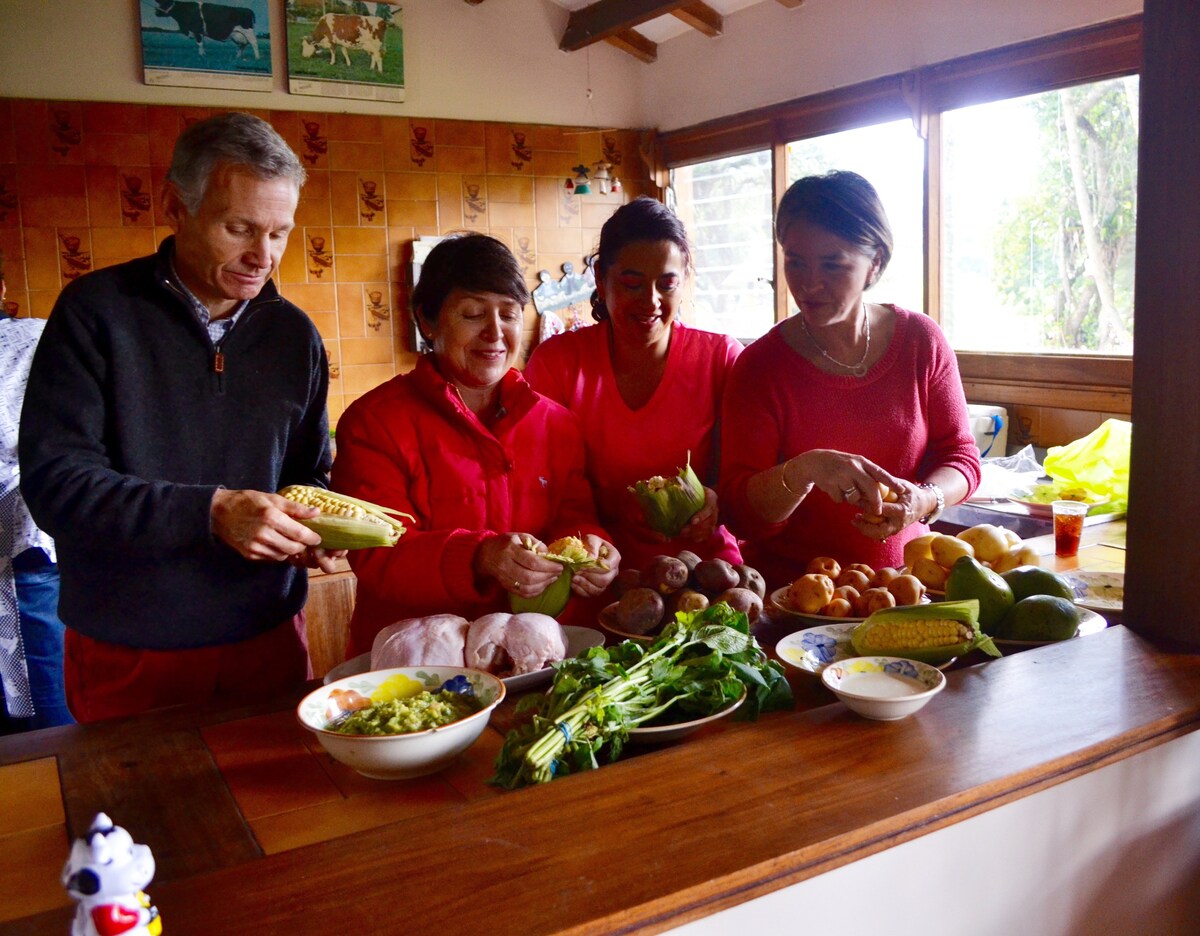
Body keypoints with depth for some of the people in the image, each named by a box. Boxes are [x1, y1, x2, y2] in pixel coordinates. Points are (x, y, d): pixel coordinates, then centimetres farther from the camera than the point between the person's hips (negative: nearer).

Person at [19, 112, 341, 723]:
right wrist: (210, 512, -26)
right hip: (127, 654, -3)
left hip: (268, 639, 3)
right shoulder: (96, 311, -8)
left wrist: (310, 528, -10)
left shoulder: (293, 334, 4)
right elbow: (52, 481, -15)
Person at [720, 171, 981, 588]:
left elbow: (961, 457, 8)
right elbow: (741, 515, -10)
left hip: (903, 580, 3)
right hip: (790, 592, -2)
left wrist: (923, 500, -14)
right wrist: (804, 470, -29)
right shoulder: (760, 365, -6)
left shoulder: (922, 340, 2)